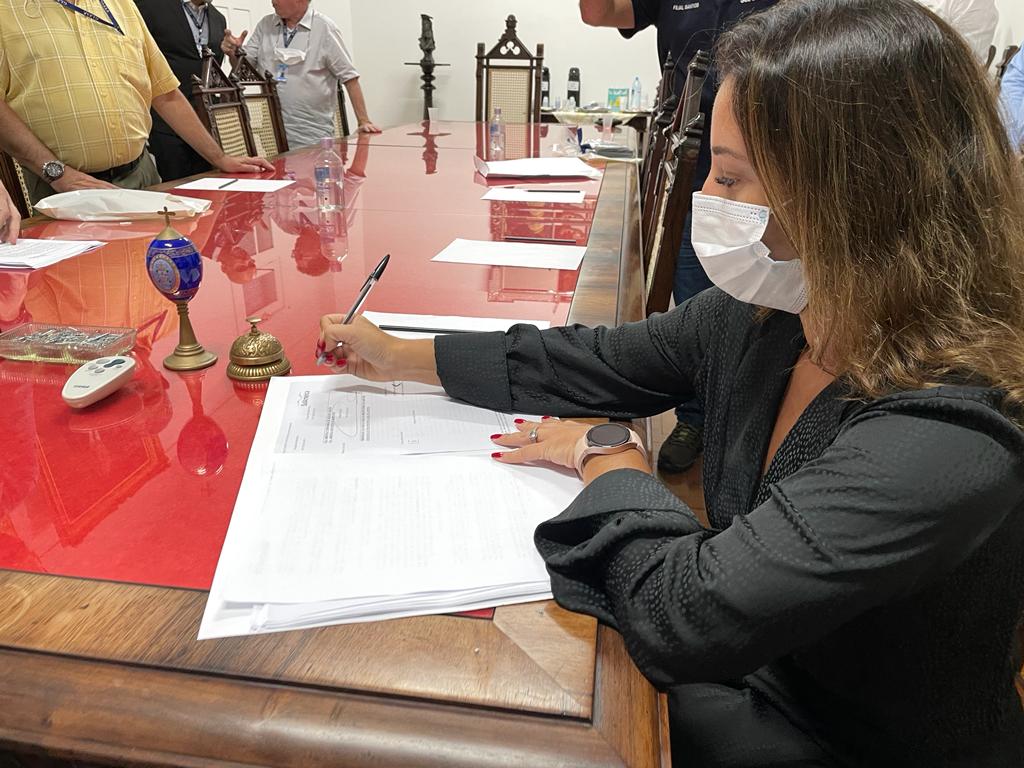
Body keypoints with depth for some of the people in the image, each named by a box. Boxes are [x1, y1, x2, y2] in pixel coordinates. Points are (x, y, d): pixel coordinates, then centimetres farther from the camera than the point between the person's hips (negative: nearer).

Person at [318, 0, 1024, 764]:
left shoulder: (944, 446, -35)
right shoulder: (759, 311, -13)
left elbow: (684, 611, -36)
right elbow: (602, 362, -2)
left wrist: (608, 455, -18)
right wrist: (403, 356, 1)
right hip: (750, 673, 5)